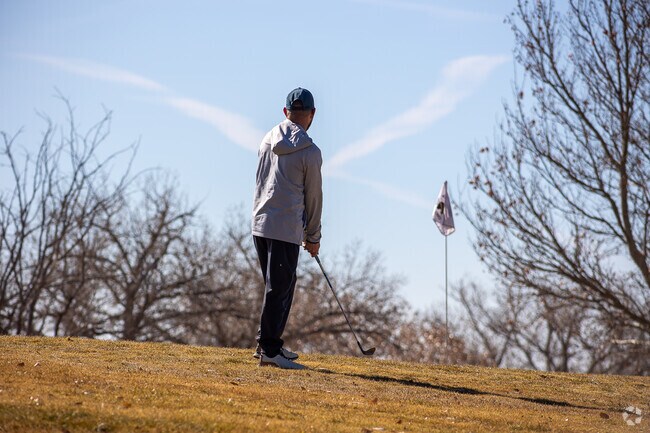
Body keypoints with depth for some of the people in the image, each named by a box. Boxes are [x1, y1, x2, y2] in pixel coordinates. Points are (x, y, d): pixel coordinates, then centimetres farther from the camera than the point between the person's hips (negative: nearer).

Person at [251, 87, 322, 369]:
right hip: (286, 229, -7)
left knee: (280, 285, 17)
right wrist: (313, 237, 11)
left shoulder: (268, 140, 10)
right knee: (279, 288, -4)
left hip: (260, 223, 7)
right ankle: (268, 349, -6)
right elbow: (313, 197, -1)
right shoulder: (310, 152, -9)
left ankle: (269, 343, 20)